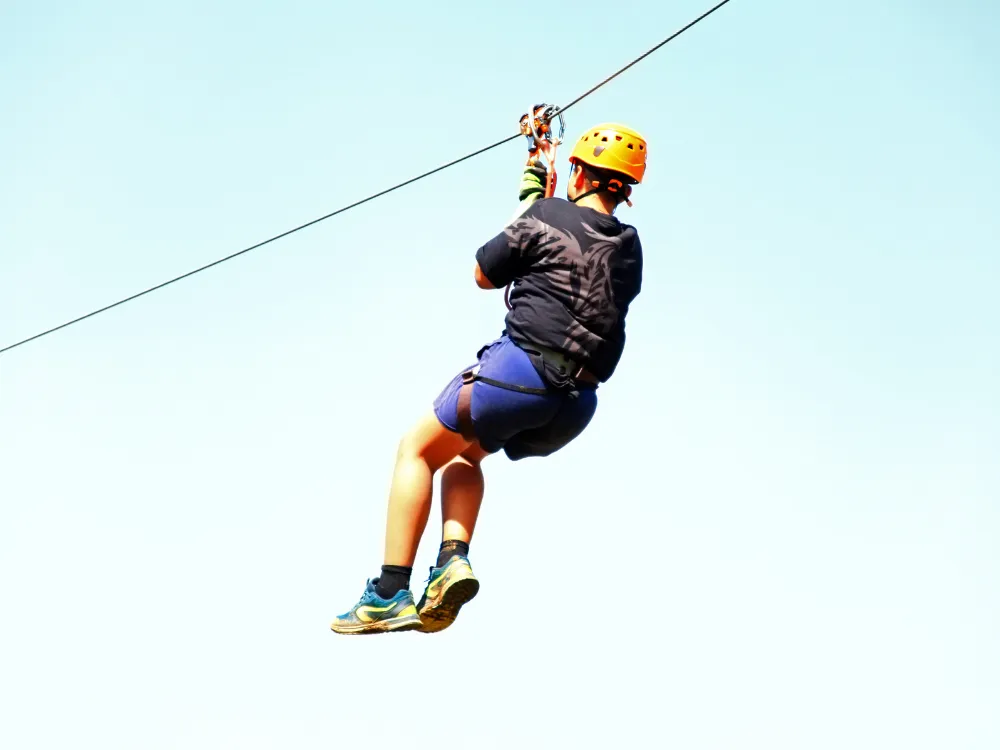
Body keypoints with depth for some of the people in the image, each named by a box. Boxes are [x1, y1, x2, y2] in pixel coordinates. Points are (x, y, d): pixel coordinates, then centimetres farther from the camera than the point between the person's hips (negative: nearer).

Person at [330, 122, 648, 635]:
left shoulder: (547, 216, -3)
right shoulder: (630, 247, 13)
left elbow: (483, 275, 11)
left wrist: (528, 200, 22)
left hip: (521, 369, -6)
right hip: (578, 407, 6)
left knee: (417, 449, 12)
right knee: (463, 451, 29)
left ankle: (390, 593, 0)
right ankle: (453, 559, 5)